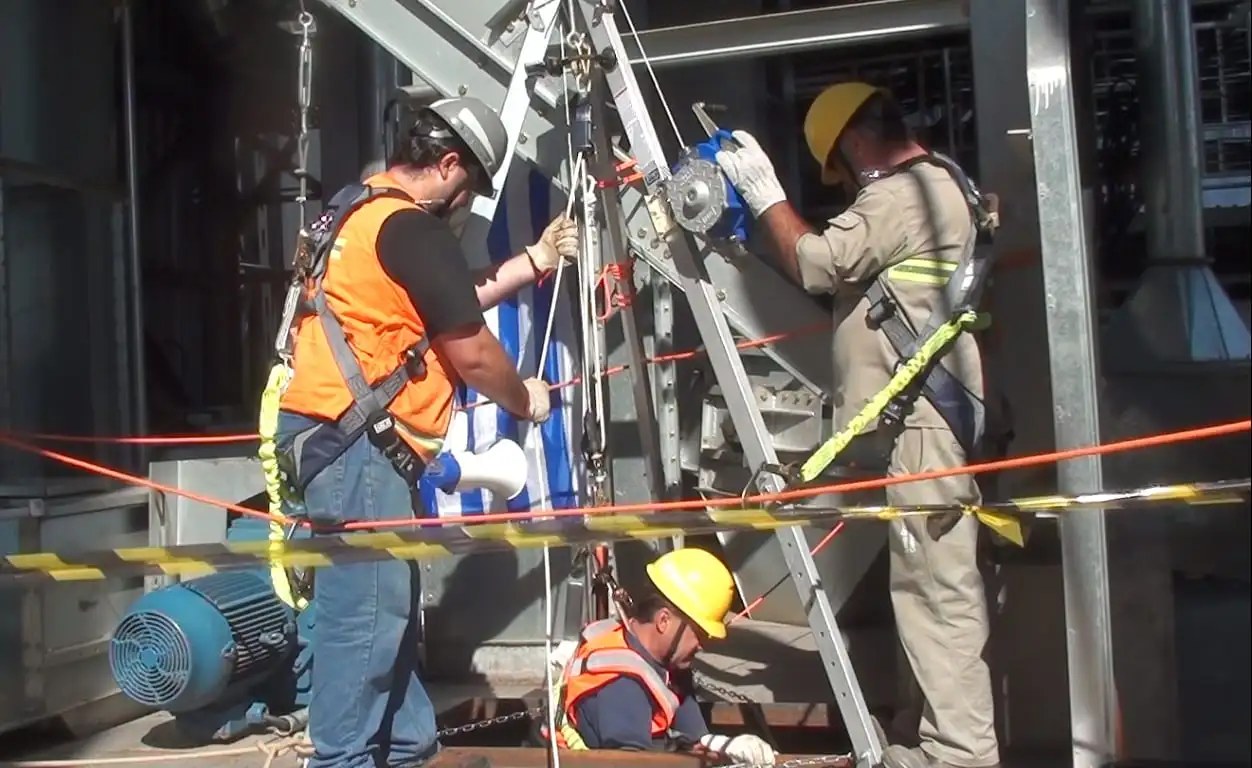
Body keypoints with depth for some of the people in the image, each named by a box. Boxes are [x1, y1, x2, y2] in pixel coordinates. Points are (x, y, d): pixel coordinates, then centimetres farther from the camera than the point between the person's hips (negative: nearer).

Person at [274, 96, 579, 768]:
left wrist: (537, 260, 28)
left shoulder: (362, 211, 19)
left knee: (389, 604, 15)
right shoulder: (413, 229, -12)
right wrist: (525, 401, 11)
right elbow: (473, 353, -7)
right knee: (366, 610, -8)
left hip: (335, 436, 11)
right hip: (354, 440, -11)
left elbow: (454, 300, 26)